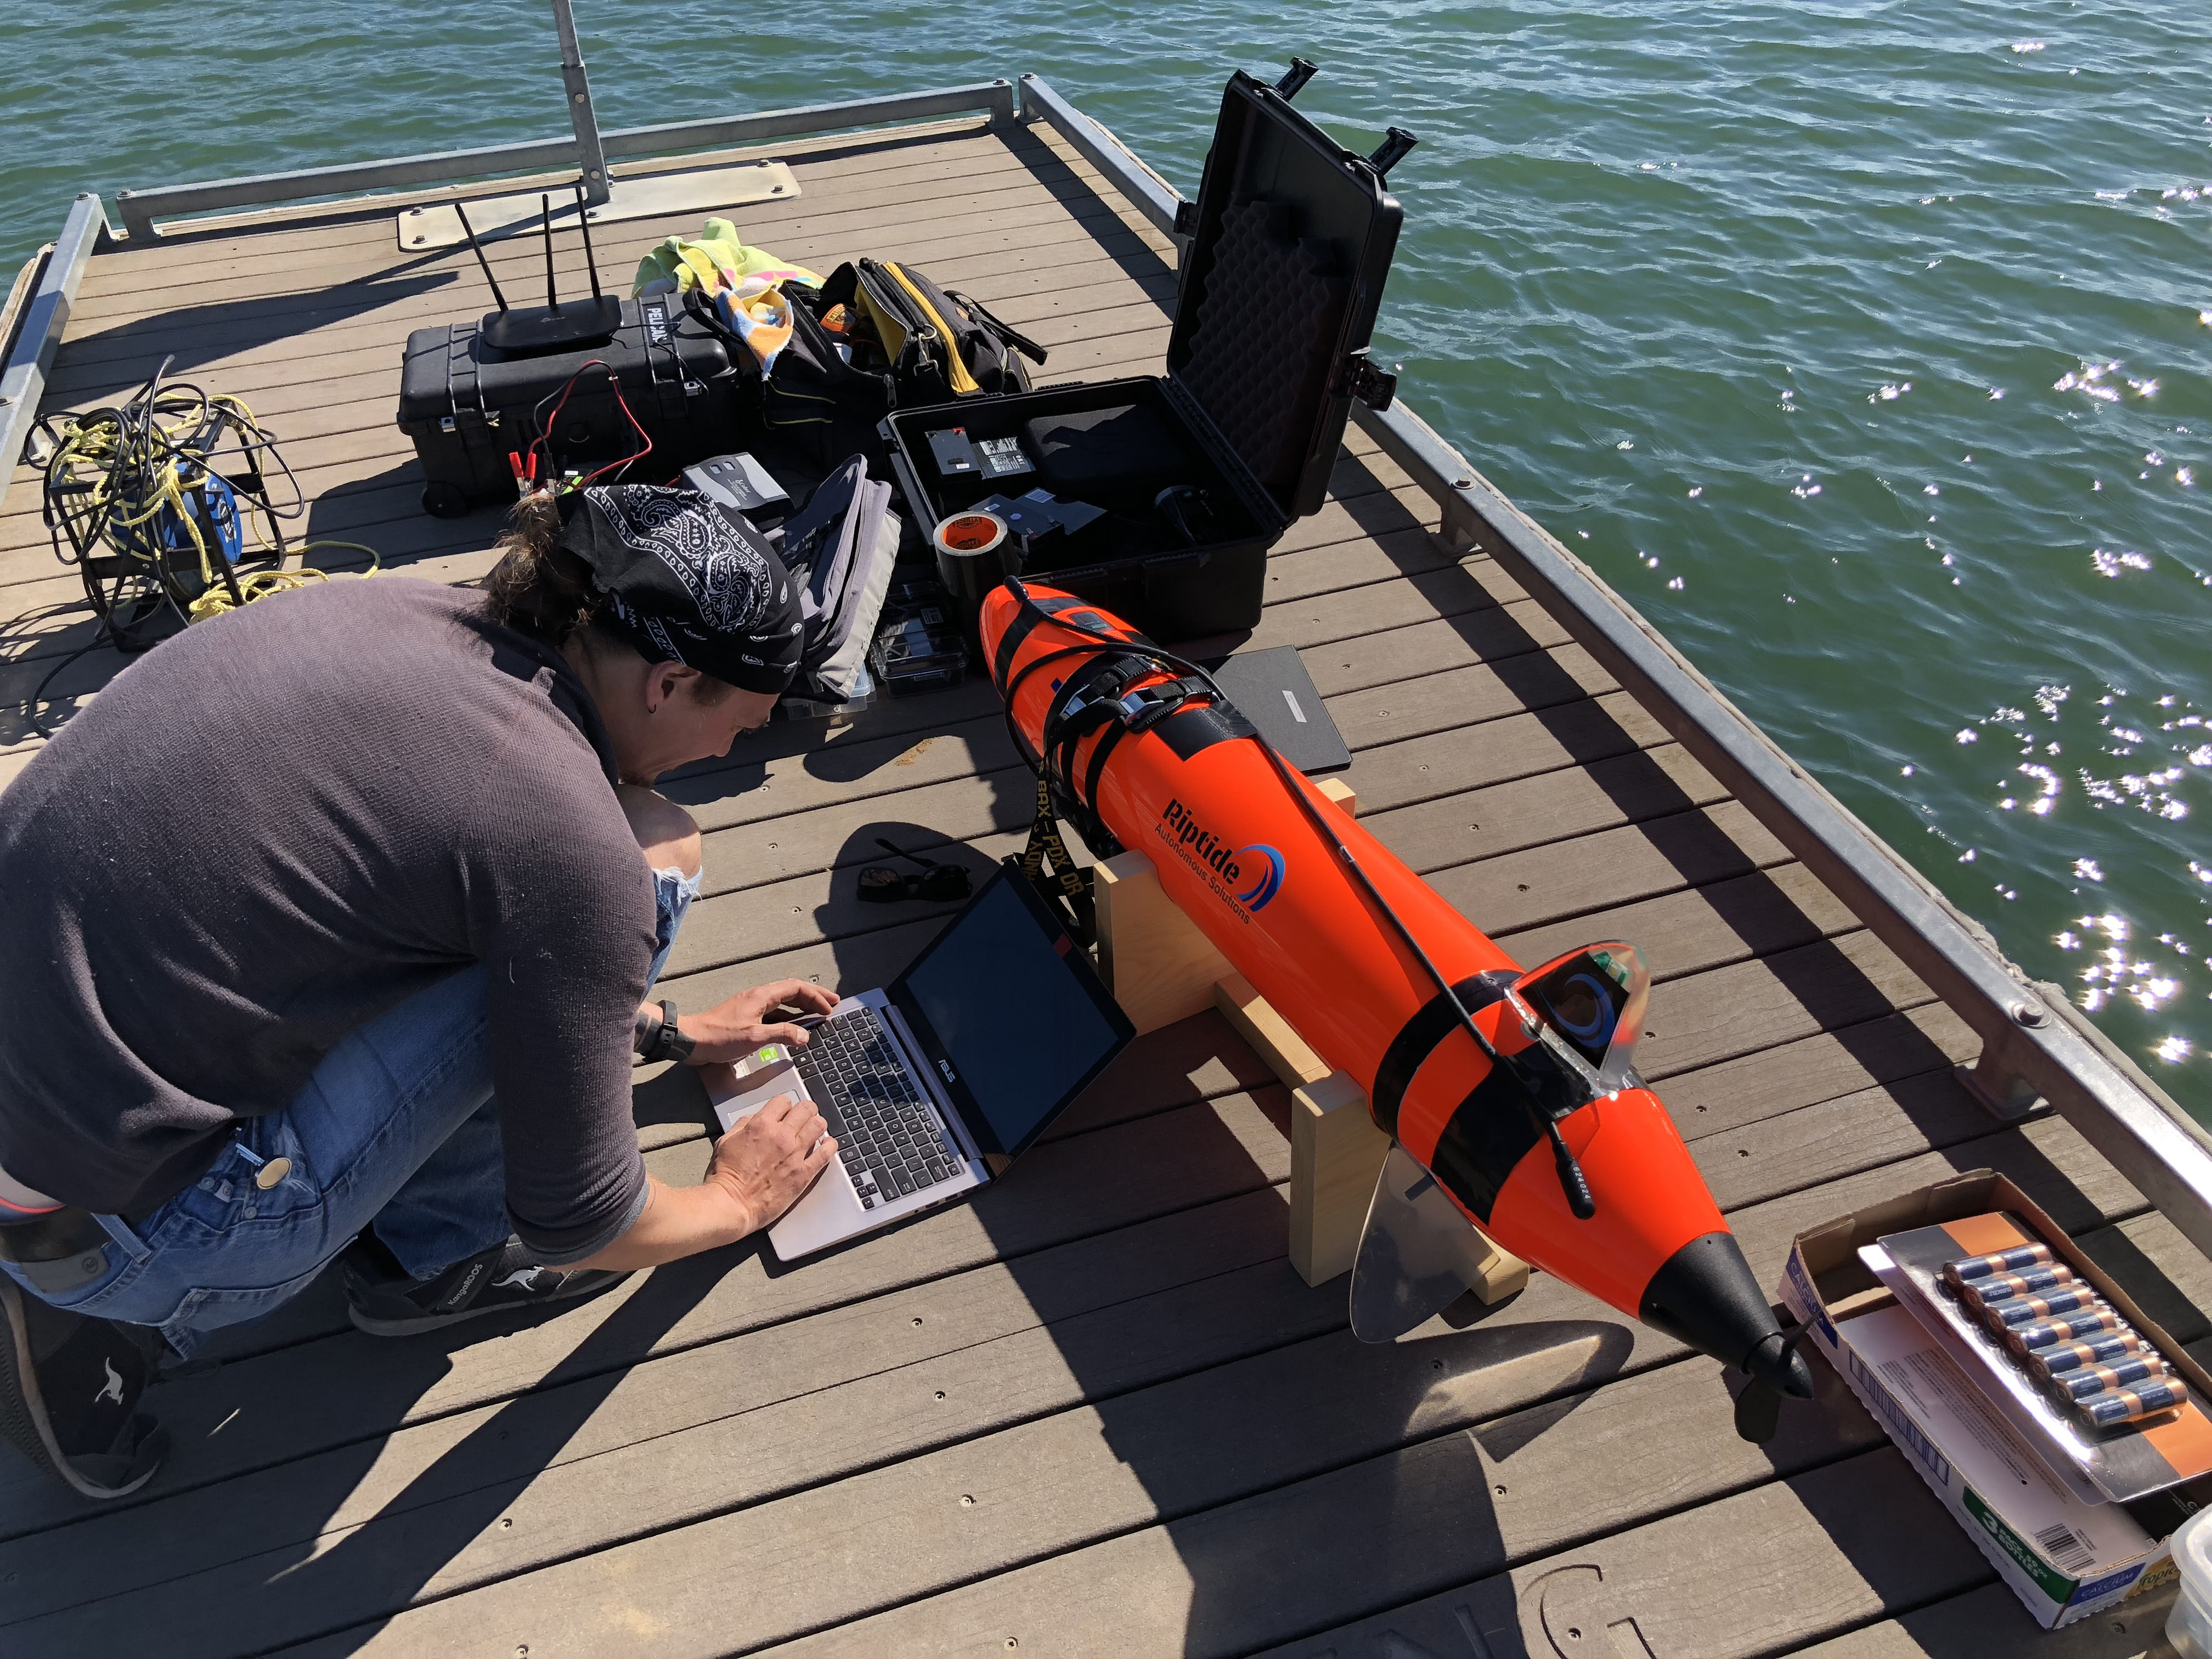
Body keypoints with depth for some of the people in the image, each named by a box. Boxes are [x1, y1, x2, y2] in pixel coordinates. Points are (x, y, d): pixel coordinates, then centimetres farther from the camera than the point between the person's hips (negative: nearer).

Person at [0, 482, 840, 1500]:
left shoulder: (407, 611, 4)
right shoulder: (573, 839, -20)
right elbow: (573, 1229, -9)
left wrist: (665, 1031, 32)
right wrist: (734, 1202, 13)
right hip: (109, 1229, -8)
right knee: (652, 858, -11)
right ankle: (427, 1256, 9)